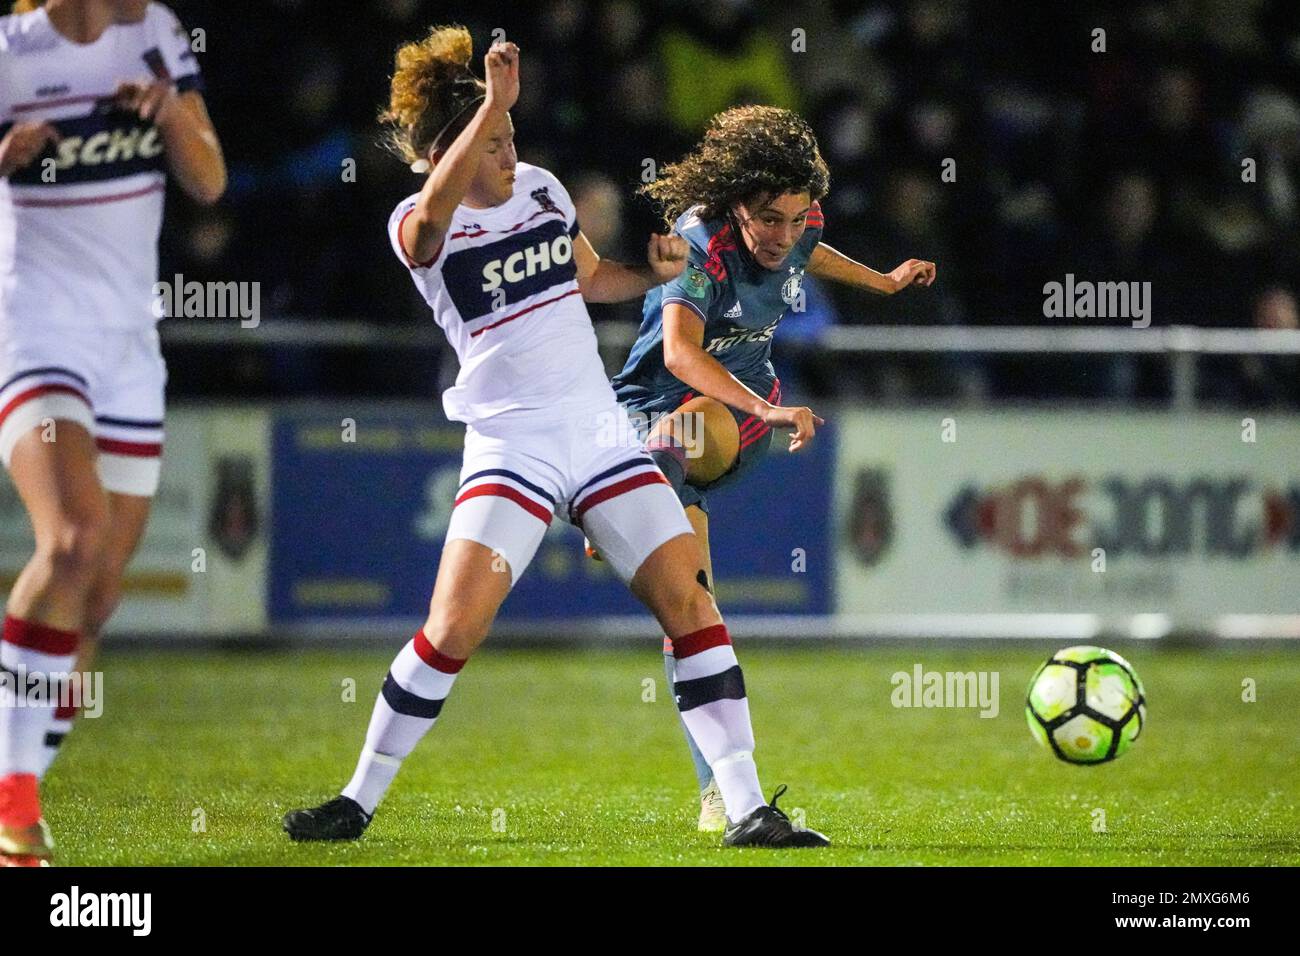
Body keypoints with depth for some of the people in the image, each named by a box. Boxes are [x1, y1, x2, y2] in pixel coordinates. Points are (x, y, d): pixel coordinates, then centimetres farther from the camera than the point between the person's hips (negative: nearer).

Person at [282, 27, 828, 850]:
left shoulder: (543, 189, 9)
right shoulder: (420, 227, -8)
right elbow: (435, 213, -35)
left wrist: (655, 275, 6)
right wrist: (495, 102, -43)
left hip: (602, 433, 5)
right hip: (511, 444, -5)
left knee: (688, 602, -7)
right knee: (452, 632, -15)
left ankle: (747, 811, -4)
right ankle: (358, 802, 2)